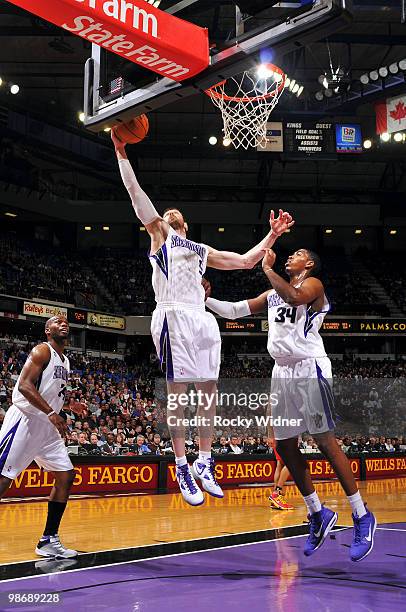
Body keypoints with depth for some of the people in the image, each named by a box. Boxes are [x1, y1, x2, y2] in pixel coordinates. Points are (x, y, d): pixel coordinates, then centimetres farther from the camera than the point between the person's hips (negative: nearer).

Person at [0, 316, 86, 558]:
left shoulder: (65, 361, 17)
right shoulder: (42, 351, -9)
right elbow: (24, 385, -21)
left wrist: (70, 405, 15)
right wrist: (51, 413, -28)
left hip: (47, 426, 9)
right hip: (25, 420, -9)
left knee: (66, 476, 4)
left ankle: (49, 540, 10)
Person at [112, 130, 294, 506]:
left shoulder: (202, 250, 29)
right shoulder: (159, 233, 15)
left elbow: (246, 261, 29)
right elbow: (135, 191, 7)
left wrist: (273, 235, 24)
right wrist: (121, 151, 3)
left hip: (202, 320, 6)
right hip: (173, 318, -6)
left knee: (209, 393, 4)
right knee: (178, 393, -7)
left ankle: (204, 464, 14)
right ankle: (183, 468, -2)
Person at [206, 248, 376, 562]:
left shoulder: (313, 284, -1)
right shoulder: (272, 294, 21)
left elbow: (295, 297, -25)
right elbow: (234, 311, 21)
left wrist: (268, 269, -16)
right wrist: (206, 299, 9)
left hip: (310, 370, -8)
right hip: (282, 373, 8)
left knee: (326, 442, -9)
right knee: (285, 446, 6)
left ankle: (362, 516, 1)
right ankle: (318, 514, 18)